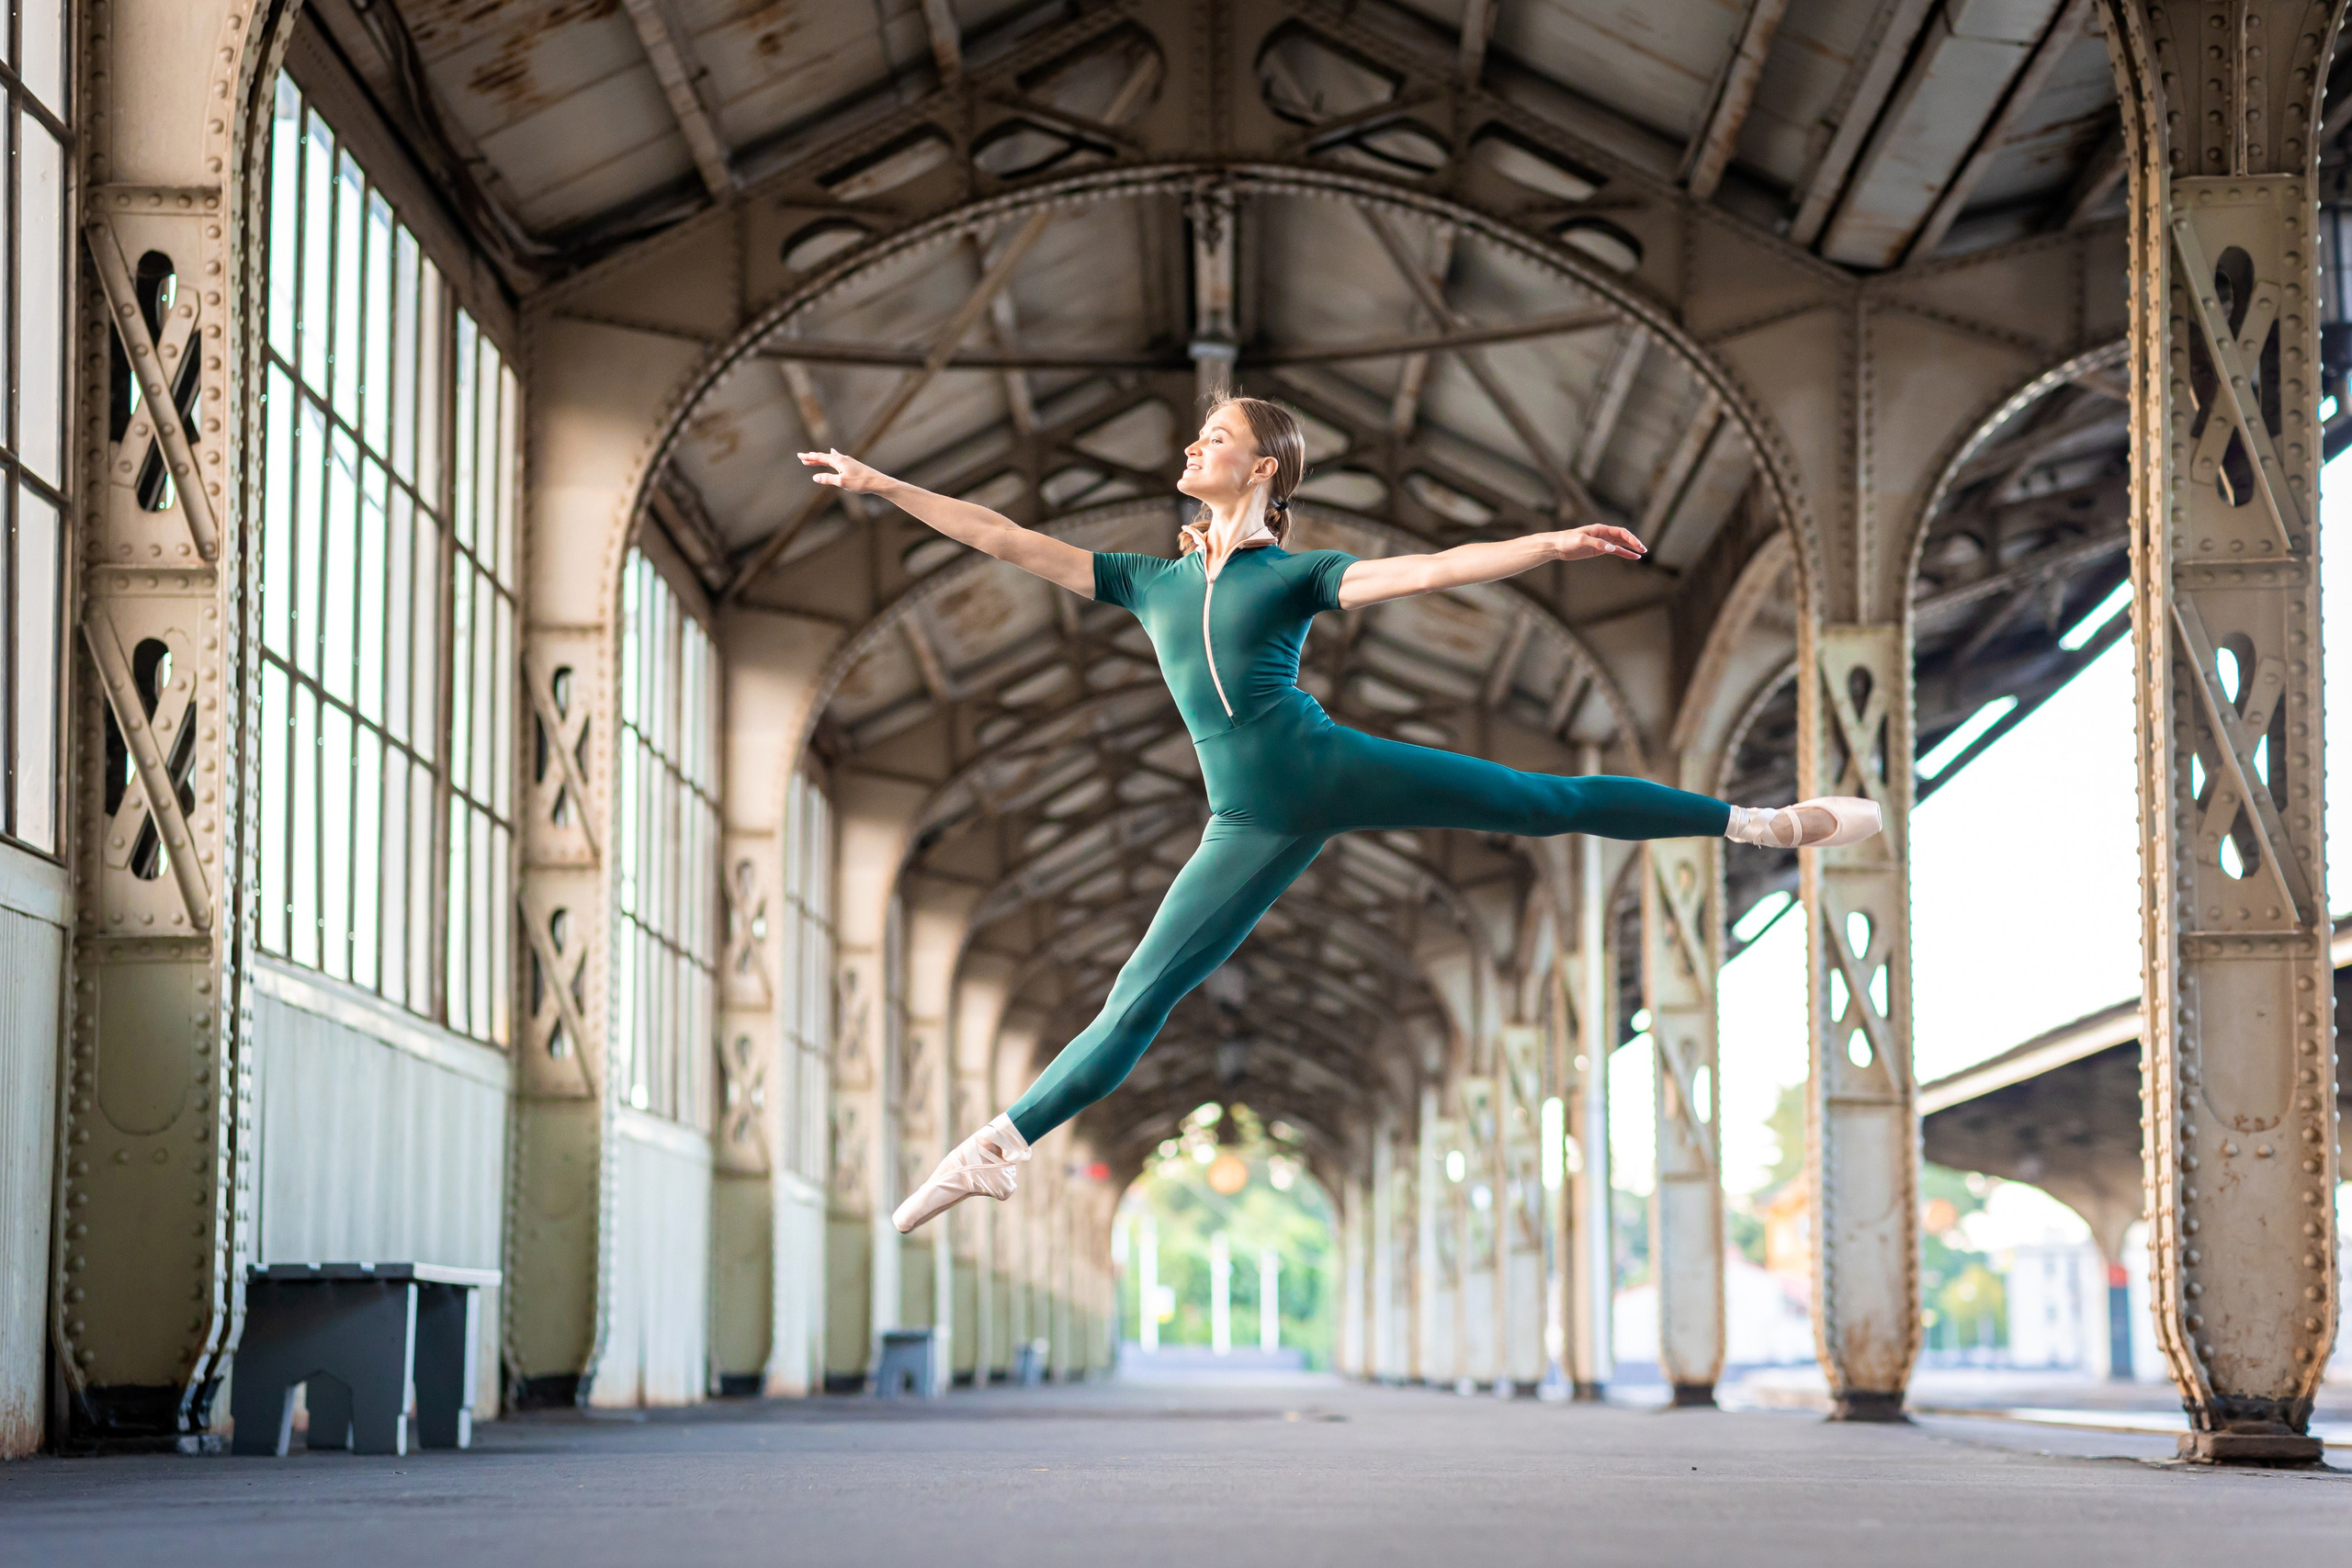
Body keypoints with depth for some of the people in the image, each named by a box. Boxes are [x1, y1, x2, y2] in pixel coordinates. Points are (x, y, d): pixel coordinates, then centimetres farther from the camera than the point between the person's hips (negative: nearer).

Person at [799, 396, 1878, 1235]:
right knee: (1136, 1006, -2)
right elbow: (1006, 539, 18)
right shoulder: (1151, 582, 18)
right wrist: (880, 486, 15)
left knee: (1556, 802, -5)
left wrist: (1550, 546, -19)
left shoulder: (1296, 574, 7)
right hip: (1256, 823, 3)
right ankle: (998, 1149, 3)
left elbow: (1433, 570, -5)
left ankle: (1763, 823, 5)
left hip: (1335, 767, -2)